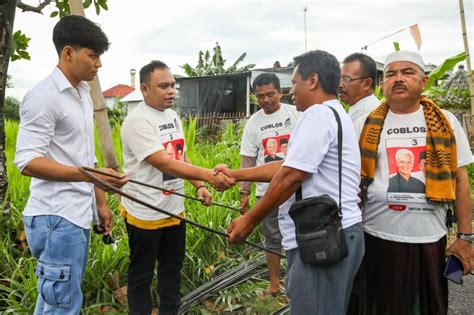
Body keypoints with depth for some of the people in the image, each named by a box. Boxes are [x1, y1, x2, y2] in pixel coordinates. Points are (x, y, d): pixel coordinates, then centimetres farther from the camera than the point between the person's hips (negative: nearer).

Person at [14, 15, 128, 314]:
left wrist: (100, 202, 19)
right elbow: (27, 161, -20)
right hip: (56, 219, -9)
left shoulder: (83, 95, 14)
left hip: (78, 216, 9)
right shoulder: (44, 96, -14)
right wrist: (89, 175, -29)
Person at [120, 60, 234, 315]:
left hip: (174, 210, 8)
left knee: (172, 268, 20)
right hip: (145, 214, -8)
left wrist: (199, 186, -1)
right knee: (142, 274, 9)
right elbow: (164, 164, -29)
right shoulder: (138, 121, -20)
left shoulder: (173, 116, 8)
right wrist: (209, 176, -35)